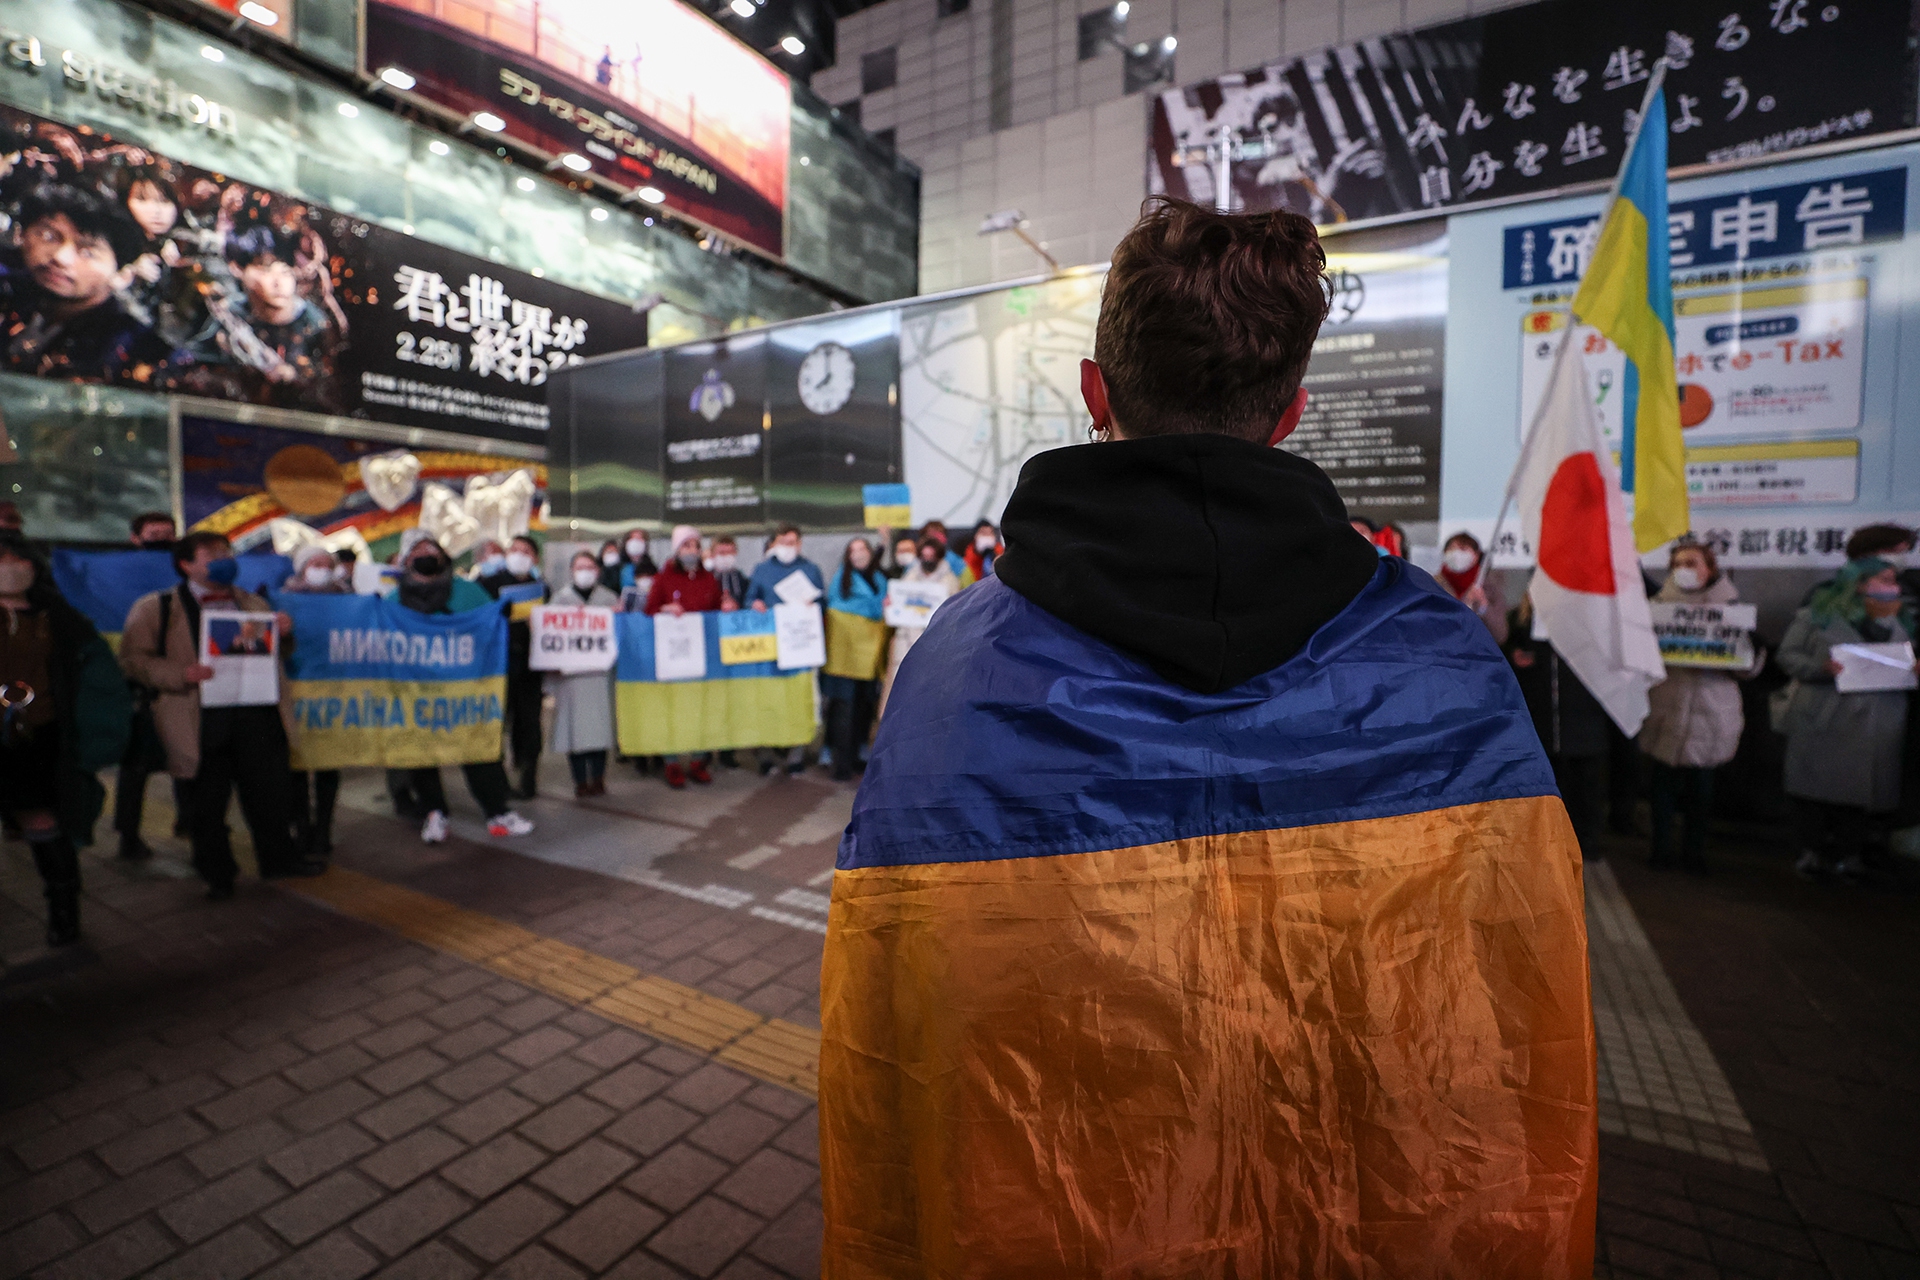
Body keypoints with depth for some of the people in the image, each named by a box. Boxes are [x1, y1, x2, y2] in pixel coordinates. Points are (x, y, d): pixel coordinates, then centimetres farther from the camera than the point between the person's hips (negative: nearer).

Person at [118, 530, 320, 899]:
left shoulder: (252, 602, 17)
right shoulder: (155, 607, 3)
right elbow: (133, 660, 0)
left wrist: (282, 633, 3)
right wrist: (181, 674, -16)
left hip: (256, 713, 3)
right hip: (202, 721, -3)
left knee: (270, 789, 8)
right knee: (208, 800, 7)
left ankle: (279, 856, 24)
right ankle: (217, 873, 22)